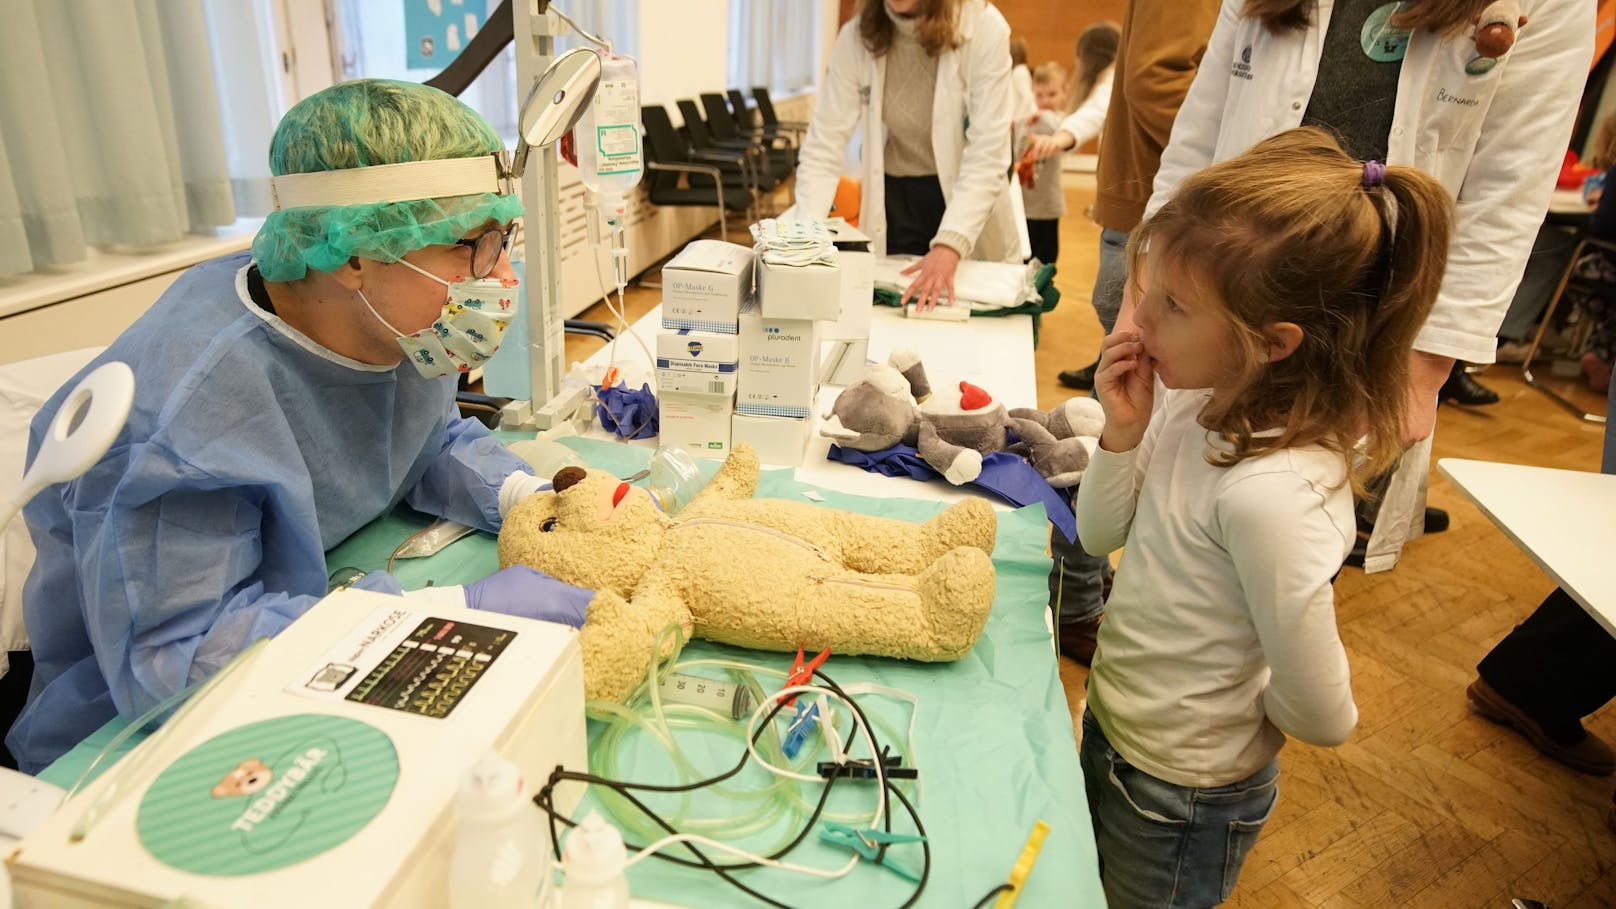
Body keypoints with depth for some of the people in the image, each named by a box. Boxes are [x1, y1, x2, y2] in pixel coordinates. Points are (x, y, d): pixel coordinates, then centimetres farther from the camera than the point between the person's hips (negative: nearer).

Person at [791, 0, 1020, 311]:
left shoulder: (984, 28, -18)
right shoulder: (857, 35, -11)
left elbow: (987, 154, -21)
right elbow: (823, 146, -12)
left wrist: (950, 243, -34)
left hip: (968, 201, -1)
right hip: (894, 197, 1)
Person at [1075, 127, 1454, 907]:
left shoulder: (1271, 492, -35)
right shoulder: (1199, 398, -12)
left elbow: (1320, 716, -26)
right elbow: (1101, 537, -1)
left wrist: (1235, 709, -5)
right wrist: (1122, 435, -18)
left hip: (1178, 791, -7)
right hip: (1113, 726, 7)